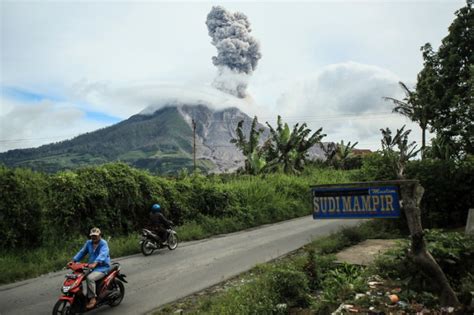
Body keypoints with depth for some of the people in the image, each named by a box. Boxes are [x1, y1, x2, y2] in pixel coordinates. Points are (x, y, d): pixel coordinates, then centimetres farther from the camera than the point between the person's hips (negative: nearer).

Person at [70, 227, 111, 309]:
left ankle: (92, 298, -18)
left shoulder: (103, 243, -13)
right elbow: (82, 252, 12)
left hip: (102, 267, -8)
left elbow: (102, 254, -29)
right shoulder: (89, 243, 10)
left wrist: (95, 263, -46)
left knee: (89, 278, -30)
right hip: (92, 267, 8)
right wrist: (73, 260, -5)